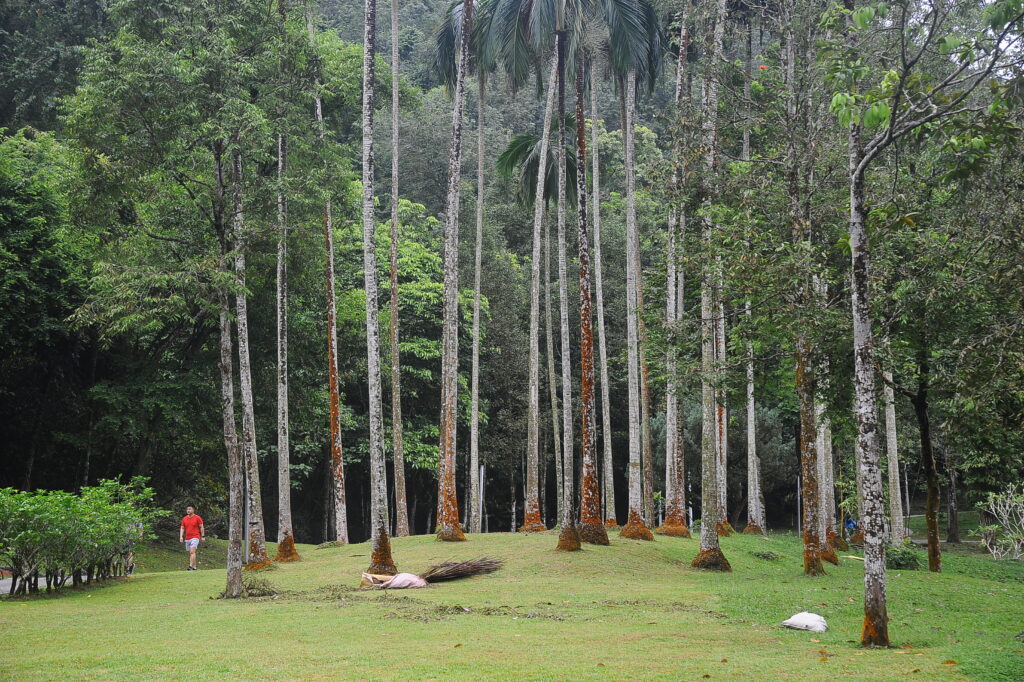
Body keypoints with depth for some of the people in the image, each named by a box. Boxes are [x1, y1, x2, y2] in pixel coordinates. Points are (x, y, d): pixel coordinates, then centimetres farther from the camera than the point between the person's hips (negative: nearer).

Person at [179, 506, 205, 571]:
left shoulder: (197, 518, -2)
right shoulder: (184, 519, 10)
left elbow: (201, 527, 1)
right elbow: (182, 528, 12)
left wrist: (203, 536, -4)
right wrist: (181, 536, 0)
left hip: (195, 537, -6)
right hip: (187, 538, 6)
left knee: (192, 552, -18)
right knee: (190, 553, 8)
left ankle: (191, 566, -24)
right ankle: (194, 567, 16)